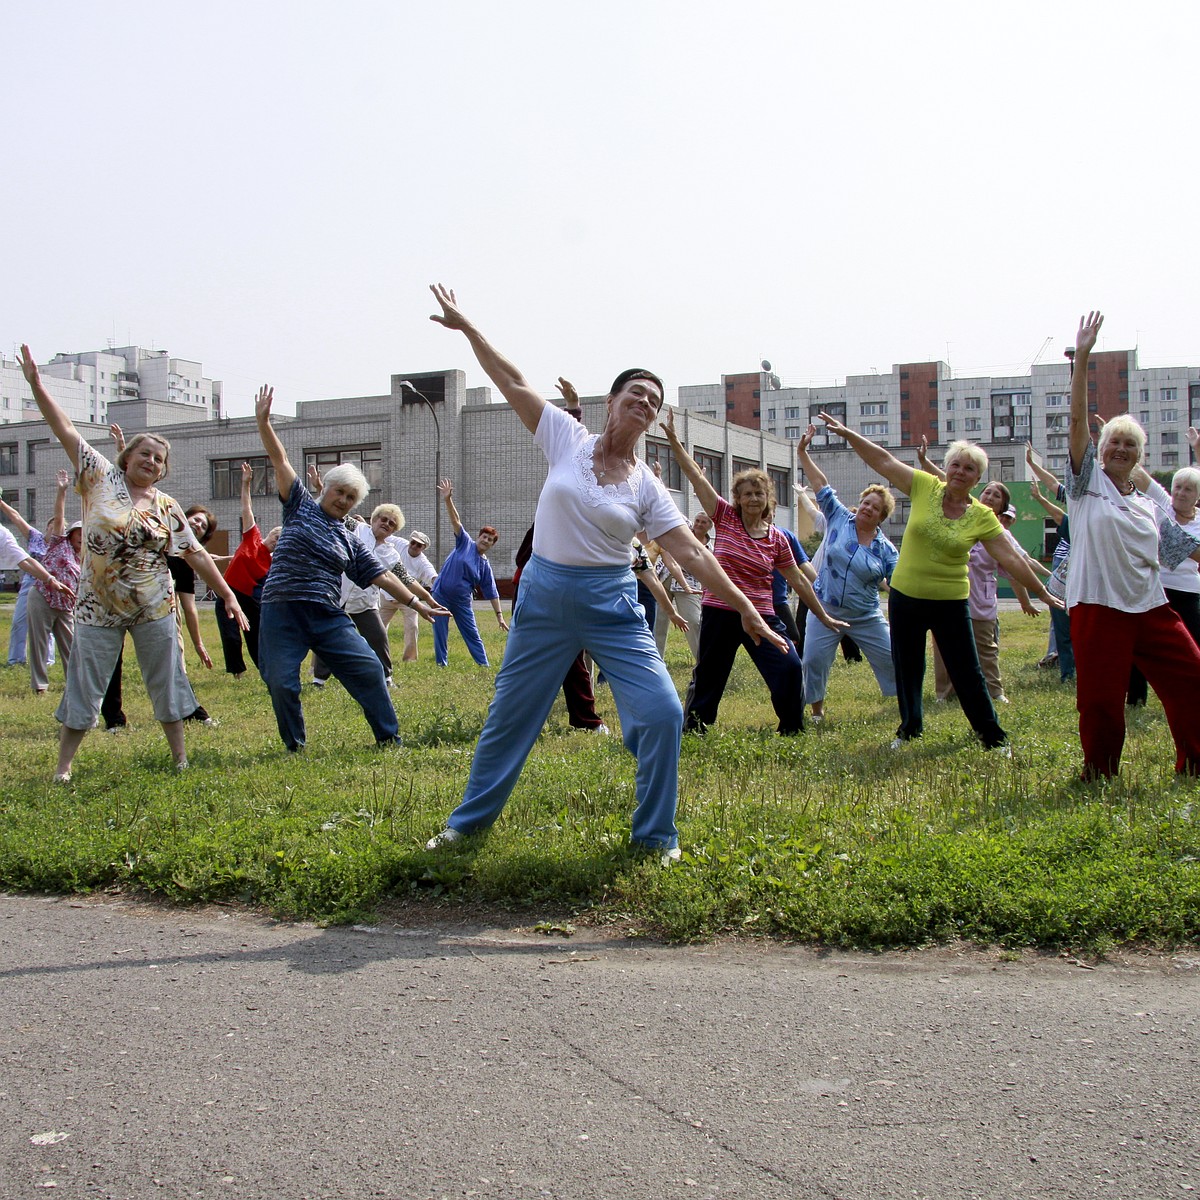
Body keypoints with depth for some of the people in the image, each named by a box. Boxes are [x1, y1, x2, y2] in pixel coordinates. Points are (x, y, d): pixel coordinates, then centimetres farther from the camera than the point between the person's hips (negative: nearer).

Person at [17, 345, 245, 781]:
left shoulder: (167, 507, 3)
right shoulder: (102, 478, 0)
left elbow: (196, 554, 5)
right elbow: (67, 431, -5)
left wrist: (227, 595, 1)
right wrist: (36, 385, -11)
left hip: (153, 609, 2)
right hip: (99, 608, -1)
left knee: (166, 681, 6)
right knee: (84, 685, 4)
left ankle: (179, 756, 17)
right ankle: (64, 764, 13)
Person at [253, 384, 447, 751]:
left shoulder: (350, 542, 14)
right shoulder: (301, 507, 9)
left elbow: (382, 576, 13)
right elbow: (280, 460, 3)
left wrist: (416, 603, 8)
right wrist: (263, 421, -5)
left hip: (329, 616, 3)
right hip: (282, 613, -2)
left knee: (368, 669, -5)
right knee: (281, 683, -7)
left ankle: (389, 738, 7)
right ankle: (295, 746, 14)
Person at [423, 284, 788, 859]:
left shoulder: (646, 487, 1)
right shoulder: (568, 438, 0)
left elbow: (693, 554, -3)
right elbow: (514, 384, 0)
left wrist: (746, 610, -8)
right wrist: (466, 326, -2)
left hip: (612, 605, 0)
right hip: (544, 597, 0)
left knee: (663, 713, -11)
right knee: (509, 716, 9)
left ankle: (655, 834, 8)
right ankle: (469, 820, 30)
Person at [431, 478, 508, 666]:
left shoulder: (485, 565, 2)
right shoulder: (465, 543, -2)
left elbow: (492, 592, 2)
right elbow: (455, 521, -13)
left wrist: (499, 616, -4)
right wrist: (448, 500, -29)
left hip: (462, 601, 2)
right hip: (441, 596, -2)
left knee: (472, 634, 3)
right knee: (440, 633, 3)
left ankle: (484, 665, 7)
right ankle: (441, 664, 13)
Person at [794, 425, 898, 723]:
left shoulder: (886, 550, -3)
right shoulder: (839, 518, -2)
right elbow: (820, 483, -2)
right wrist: (802, 451, -5)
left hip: (866, 617, 0)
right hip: (825, 611, 0)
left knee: (893, 659, 2)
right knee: (814, 660, -5)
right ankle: (817, 711, 11)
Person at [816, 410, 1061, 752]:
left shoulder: (983, 517, -7)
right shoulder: (925, 488, -5)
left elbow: (1011, 559, -4)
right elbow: (883, 460, -5)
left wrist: (1043, 593, -5)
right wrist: (847, 433, -13)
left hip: (950, 602, -1)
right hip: (905, 596, 1)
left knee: (967, 673, 5)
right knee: (907, 669, 14)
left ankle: (993, 736, 20)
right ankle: (910, 727, 33)